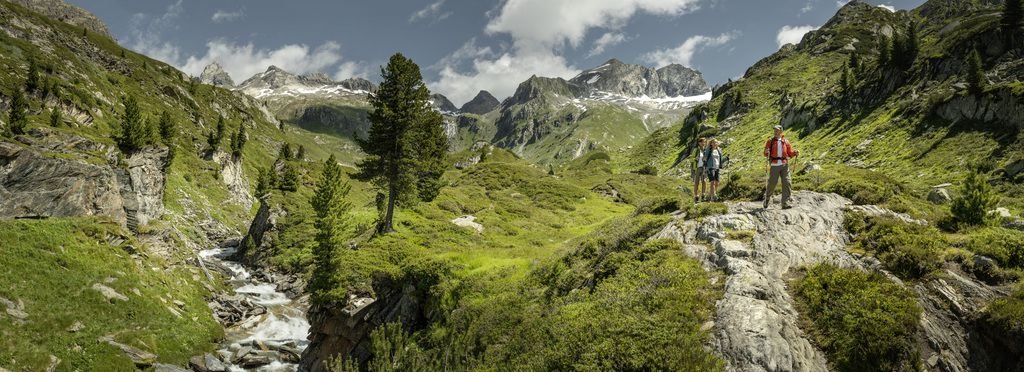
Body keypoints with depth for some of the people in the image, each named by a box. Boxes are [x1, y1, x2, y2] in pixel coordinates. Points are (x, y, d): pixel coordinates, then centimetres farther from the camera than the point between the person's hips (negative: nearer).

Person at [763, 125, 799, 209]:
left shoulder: (785, 141, 10)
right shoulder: (770, 141, 6)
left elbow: (790, 154, 13)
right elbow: (766, 154, 3)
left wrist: (795, 153, -8)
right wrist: (766, 152, -19)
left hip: (784, 165, 2)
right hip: (774, 165, -2)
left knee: (787, 183, -7)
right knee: (772, 183, 0)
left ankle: (785, 203, -4)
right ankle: (767, 198, 26)